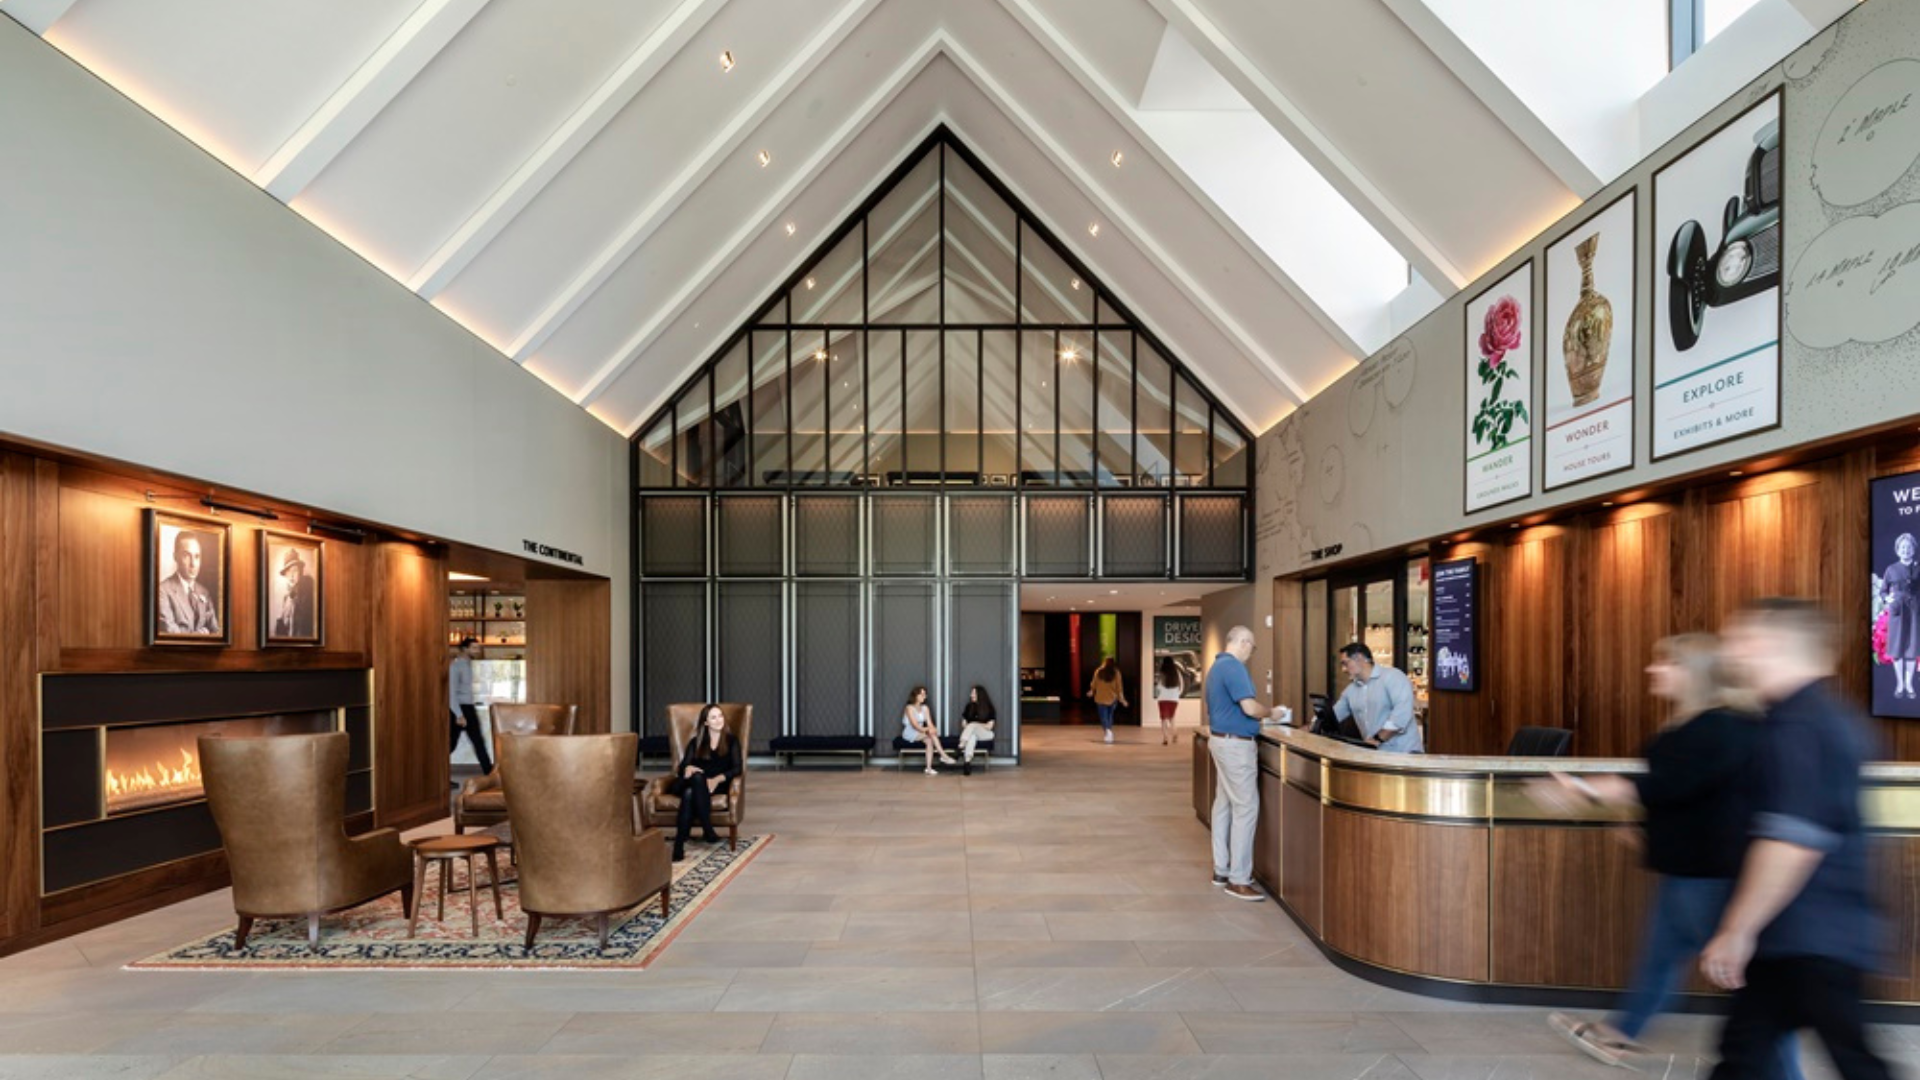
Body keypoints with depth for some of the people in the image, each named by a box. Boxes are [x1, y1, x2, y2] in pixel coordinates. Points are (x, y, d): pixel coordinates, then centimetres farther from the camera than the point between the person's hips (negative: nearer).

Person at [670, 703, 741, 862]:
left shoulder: (731, 741, 15)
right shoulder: (695, 742, 21)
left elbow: (737, 768, 1)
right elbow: (682, 767, 7)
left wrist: (717, 779, -18)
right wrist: (688, 768, -19)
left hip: (718, 785, -1)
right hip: (696, 784, 1)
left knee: (690, 793, -36)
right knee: (697, 777, -38)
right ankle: (708, 831, -45)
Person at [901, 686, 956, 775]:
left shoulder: (925, 708, 8)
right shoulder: (910, 708, -11)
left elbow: (929, 723, -2)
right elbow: (915, 725, -21)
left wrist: (932, 729, -26)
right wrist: (927, 730, -33)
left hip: (921, 733, 6)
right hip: (910, 733, -6)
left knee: (929, 740, -28)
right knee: (931, 734, -30)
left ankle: (929, 768, -34)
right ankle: (944, 756, -32)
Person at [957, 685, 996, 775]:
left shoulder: (989, 707, -1)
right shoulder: (969, 707, 10)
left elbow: (989, 726, -6)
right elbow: (964, 723, 11)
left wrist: (975, 725, -9)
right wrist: (968, 728, -9)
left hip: (986, 734, -2)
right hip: (971, 733, 2)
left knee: (973, 725, -35)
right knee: (972, 737, -38)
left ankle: (961, 747, -52)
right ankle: (967, 762, -56)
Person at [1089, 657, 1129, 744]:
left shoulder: (1098, 671, -5)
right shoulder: (1116, 672, -6)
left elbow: (1094, 683, 6)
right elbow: (1119, 685, -5)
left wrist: (1091, 691, 26)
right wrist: (1121, 698, 3)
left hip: (1101, 698, -1)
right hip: (1112, 698, 2)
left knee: (1104, 716, -1)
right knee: (1110, 716, 18)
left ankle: (1108, 730, -26)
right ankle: (1110, 733, 22)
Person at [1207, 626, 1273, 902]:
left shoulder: (1218, 665, 14)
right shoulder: (1234, 667, -18)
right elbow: (1249, 708, -22)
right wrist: (1270, 712, -4)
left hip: (1223, 740, 10)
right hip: (1236, 744, -10)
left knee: (1224, 804, 13)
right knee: (1246, 807, -7)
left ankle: (1222, 869, 19)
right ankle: (1238, 879, -4)